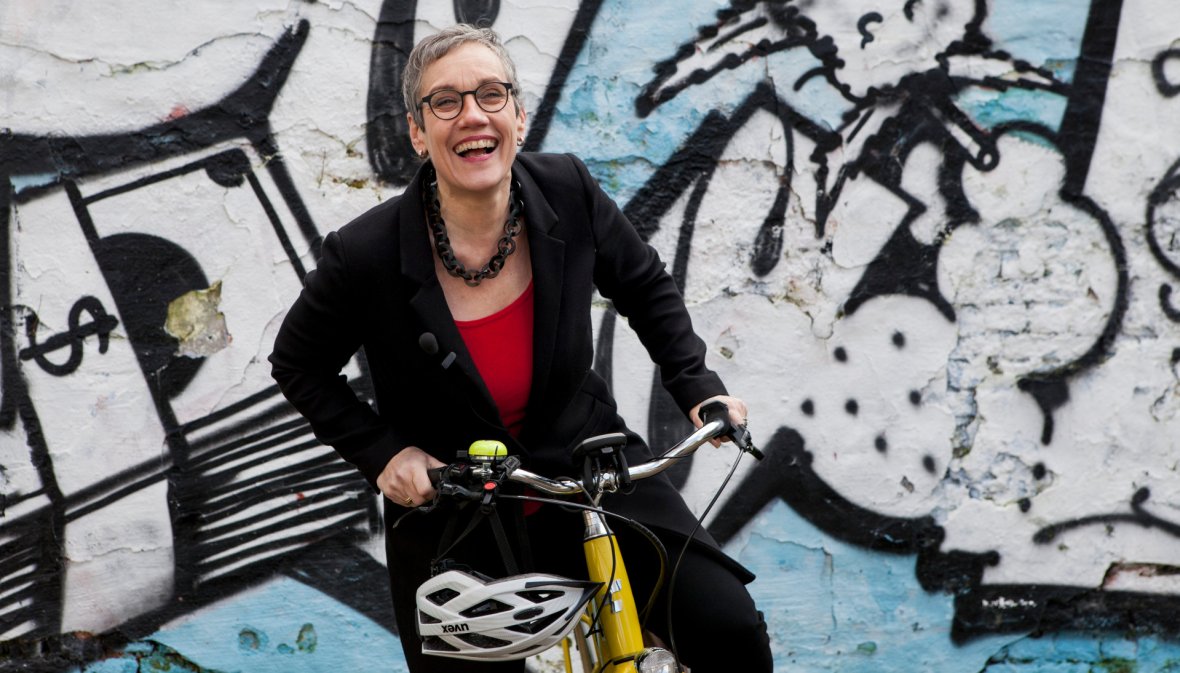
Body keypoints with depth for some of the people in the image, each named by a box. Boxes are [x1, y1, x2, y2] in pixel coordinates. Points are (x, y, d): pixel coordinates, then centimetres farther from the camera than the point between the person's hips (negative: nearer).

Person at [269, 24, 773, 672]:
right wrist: (383, 453, -12)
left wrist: (698, 387, -2)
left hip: (589, 474, 1)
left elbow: (646, 286, 7)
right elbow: (298, 364, -1)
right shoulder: (365, 253, -20)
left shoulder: (567, 192, -14)